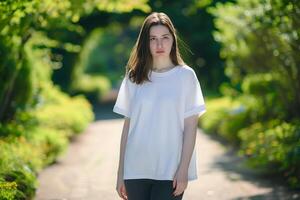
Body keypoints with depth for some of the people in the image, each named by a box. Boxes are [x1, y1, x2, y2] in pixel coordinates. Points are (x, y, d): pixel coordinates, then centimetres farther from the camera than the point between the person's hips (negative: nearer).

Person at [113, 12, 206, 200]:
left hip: (170, 171, -3)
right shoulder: (134, 78, 7)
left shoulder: (185, 75, 0)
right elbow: (127, 126, 9)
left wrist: (183, 170, -9)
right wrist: (121, 172, 7)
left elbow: (190, 127, -2)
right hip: (136, 170, 3)